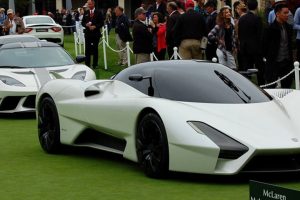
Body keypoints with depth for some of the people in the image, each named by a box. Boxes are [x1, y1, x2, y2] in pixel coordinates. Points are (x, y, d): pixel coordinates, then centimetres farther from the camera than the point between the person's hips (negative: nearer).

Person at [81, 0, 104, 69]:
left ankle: (95, 65, 9)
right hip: (87, 33, 2)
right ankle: (87, 64, 5)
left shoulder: (98, 13, -1)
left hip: (95, 34, -2)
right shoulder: (86, 13, 9)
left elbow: (101, 23, -2)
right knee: (87, 49, 1)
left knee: (95, 49, 3)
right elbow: (83, 22, 11)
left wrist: (95, 26, -16)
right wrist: (86, 25, -11)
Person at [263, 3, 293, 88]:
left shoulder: (289, 28, 7)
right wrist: (268, 58, -4)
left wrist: (290, 58, 10)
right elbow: (264, 45, -7)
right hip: (274, 63, -6)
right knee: (271, 87, 1)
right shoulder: (271, 29, -12)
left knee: (287, 85, 11)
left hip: (287, 62, 6)